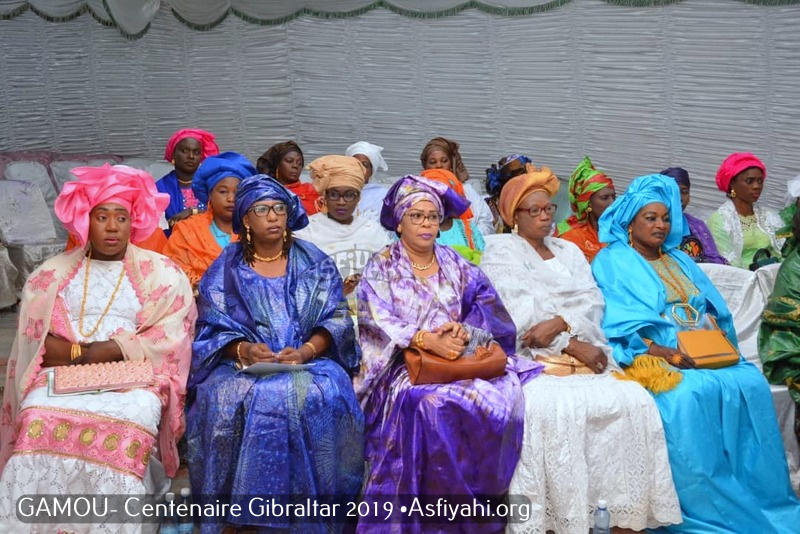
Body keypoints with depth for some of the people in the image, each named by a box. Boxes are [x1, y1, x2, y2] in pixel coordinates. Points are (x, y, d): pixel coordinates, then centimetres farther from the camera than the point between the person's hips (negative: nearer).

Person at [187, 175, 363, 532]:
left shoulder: (315, 263, 10)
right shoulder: (226, 268, 9)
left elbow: (335, 318, 2)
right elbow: (212, 327, 1)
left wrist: (305, 351, -18)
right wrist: (243, 350, -20)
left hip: (310, 360, 0)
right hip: (242, 363, 0)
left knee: (323, 396, -33)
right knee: (226, 398, -32)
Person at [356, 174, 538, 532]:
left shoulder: (456, 265, 16)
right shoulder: (381, 267, 7)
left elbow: (489, 310, 6)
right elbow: (379, 321, -8)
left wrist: (464, 331, -17)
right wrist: (426, 340, -23)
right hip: (405, 364, -3)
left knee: (496, 397, -30)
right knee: (433, 404, -36)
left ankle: (479, 496, -16)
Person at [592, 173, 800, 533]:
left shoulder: (680, 260, 23)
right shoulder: (612, 262, 2)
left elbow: (716, 311, 19)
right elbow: (618, 327, -10)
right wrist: (668, 353, -20)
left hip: (703, 356, 6)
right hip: (651, 358, -6)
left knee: (751, 383, -22)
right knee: (690, 392, -35)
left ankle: (762, 501, -15)